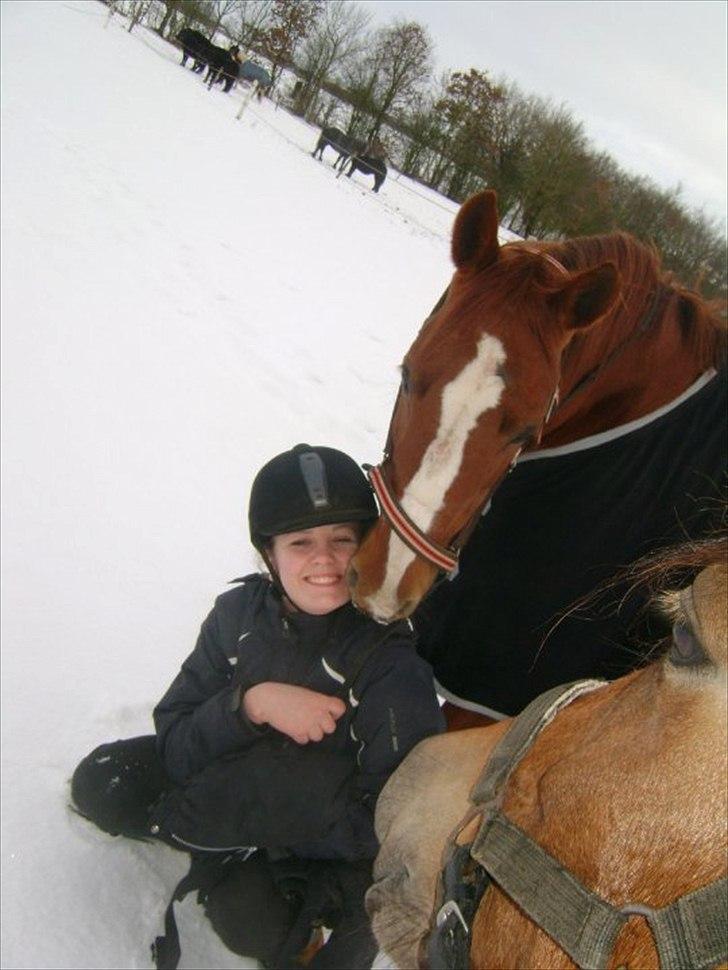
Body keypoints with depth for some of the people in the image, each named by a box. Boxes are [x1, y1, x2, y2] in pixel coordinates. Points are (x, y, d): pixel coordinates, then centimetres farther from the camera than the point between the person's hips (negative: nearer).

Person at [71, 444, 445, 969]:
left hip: (332, 847, -4)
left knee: (250, 913, -29)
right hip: (231, 790, 5)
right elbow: (176, 749, -11)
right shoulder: (240, 613, -13)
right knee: (99, 781, -1)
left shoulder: (394, 665, -25)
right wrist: (251, 705, -32)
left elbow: (388, 828, -26)